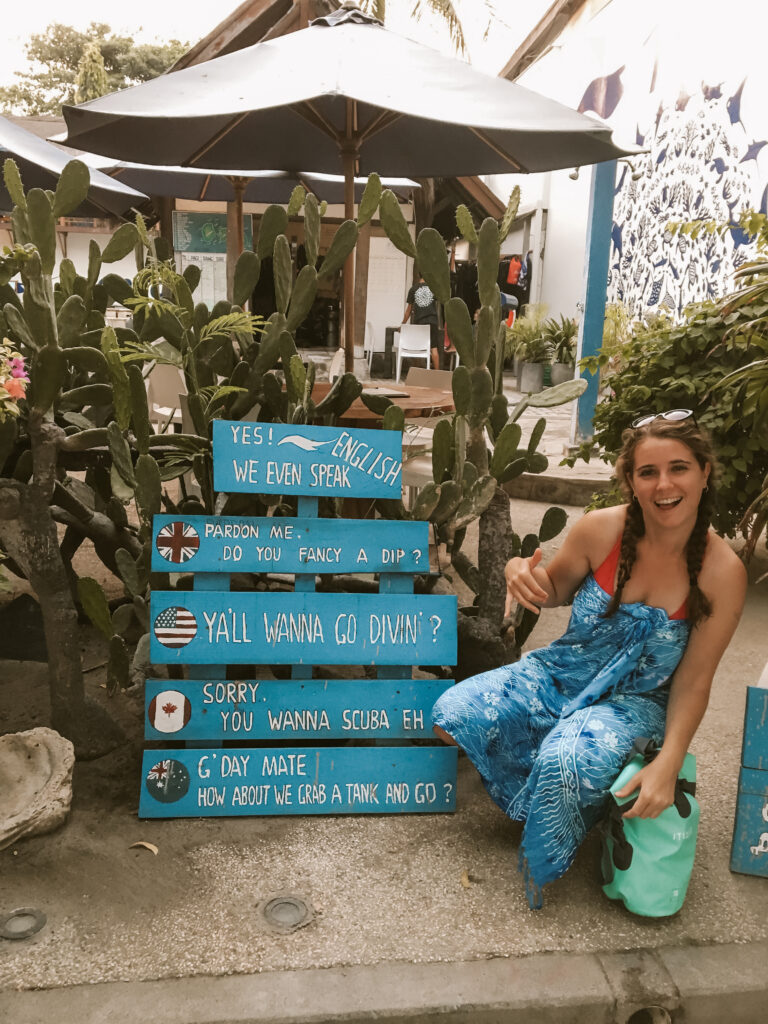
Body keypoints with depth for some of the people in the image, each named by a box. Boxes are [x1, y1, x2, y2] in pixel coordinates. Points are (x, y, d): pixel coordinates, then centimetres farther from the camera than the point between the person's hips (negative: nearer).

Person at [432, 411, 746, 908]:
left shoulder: (723, 572, -18)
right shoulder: (601, 530, -16)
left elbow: (693, 682, -11)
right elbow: (555, 591, 4)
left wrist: (668, 764, -23)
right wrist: (523, 574, -20)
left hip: (633, 701, -3)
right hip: (560, 675, 3)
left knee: (568, 761, -34)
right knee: (451, 715, -15)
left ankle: (542, 869, 1)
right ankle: (539, 799, 13)